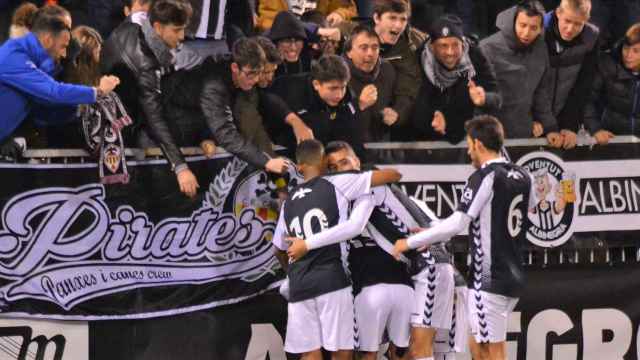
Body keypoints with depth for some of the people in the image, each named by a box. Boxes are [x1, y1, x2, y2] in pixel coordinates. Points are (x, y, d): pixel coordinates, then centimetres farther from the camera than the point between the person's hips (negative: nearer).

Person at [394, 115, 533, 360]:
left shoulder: (484, 177, -15)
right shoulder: (522, 177, 9)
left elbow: (457, 224, -20)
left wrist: (410, 242, -9)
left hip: (488, 279, -8)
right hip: (513, 275, 8)